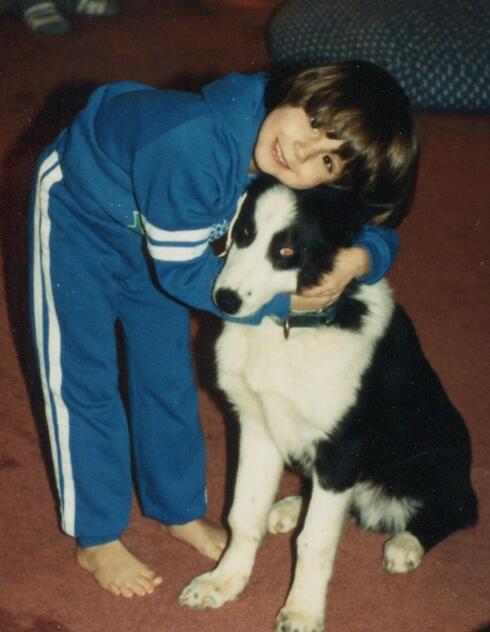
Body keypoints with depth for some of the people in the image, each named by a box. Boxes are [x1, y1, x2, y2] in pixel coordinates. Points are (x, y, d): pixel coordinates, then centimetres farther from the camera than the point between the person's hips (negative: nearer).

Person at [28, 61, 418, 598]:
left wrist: (358, 259, -35)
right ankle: (96, 539, 19)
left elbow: (376, 230, -12)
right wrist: (281, 302, -31)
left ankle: (180, 512, 33)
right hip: (79, 210, -5)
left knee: (167, 372, 14)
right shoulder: (196, 145, -44)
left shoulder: (309, 182, -26)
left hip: (155, 229, 5)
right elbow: (182, 269, -33)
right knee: (84, 378, 3)